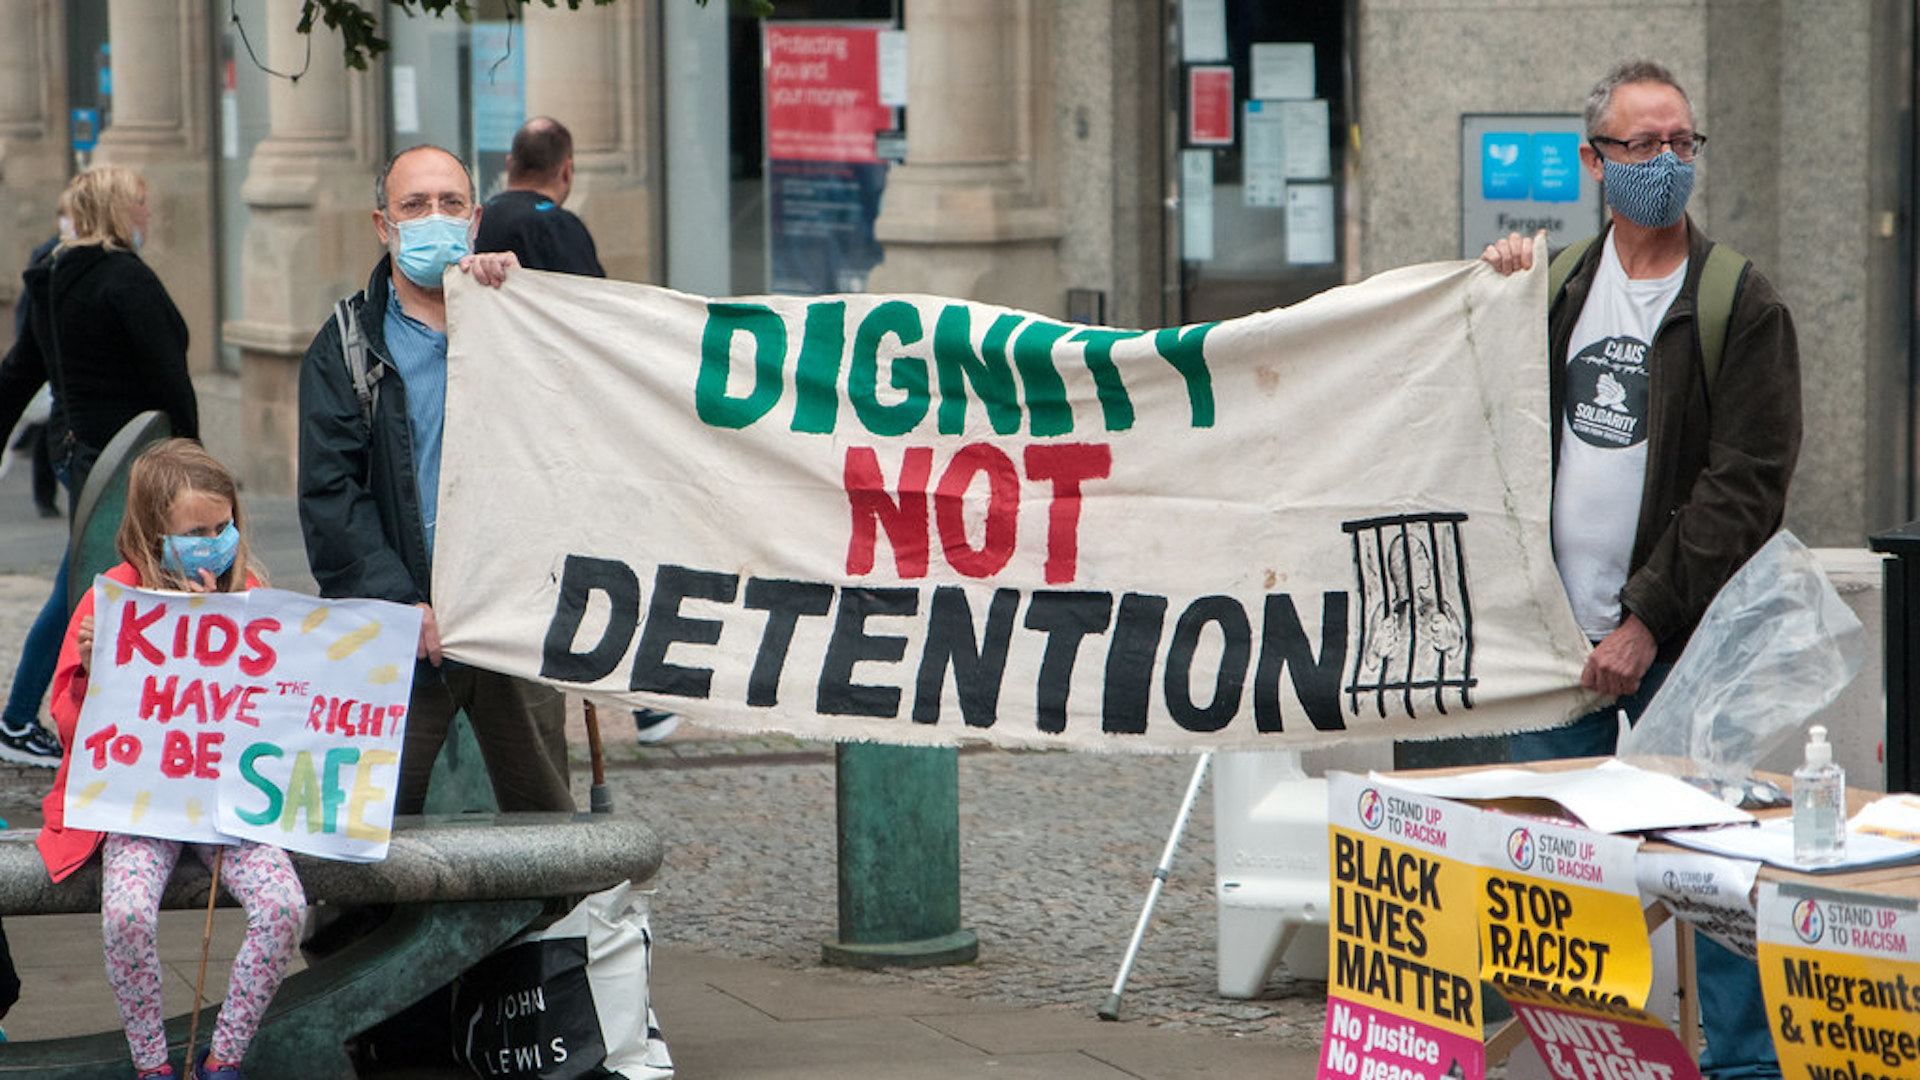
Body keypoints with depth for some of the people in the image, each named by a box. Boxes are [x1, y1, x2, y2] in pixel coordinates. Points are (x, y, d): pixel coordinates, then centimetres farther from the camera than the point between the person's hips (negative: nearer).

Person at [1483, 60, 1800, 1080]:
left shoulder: (1741, 306, -4)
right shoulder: (1562, 290, 12)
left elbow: (1743, 487, -11)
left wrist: (1648, 620, -16)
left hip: (1680, 644, -5)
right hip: (1555, 633, 5)